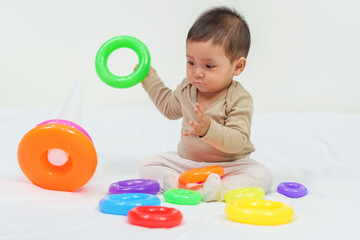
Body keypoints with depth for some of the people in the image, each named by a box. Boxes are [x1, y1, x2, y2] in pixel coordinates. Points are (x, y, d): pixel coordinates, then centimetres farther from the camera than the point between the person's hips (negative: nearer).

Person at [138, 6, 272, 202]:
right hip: (186, 161, 5)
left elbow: (237, 142, -29)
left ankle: (219, 189, -48)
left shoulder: (239, 99, -20)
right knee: (148, 165, -11)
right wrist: (149, 77, 22)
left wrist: (208, 129, -46)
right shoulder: (187, 88, 0)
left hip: (229, 164, -4)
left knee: (261, 175, -30)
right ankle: (174, 181, -35)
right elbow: (170, 107, 24)